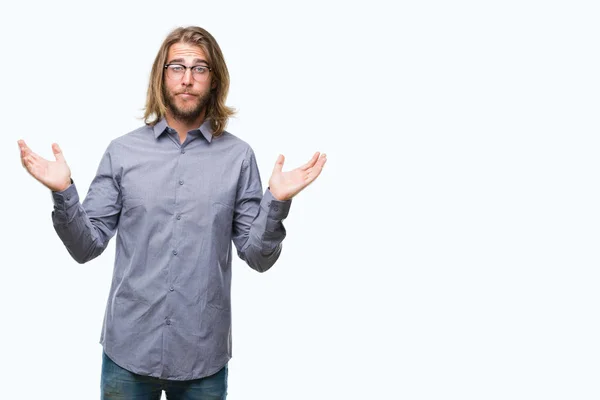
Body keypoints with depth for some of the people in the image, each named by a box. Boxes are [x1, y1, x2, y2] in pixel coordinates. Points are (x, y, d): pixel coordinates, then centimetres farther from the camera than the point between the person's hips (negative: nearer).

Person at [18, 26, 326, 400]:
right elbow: (88, 246, 0)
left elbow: (258, 256, -2)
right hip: (128, 351, 1)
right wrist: (63, 192, -15)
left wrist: (276, 202, -18)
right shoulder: (123, 151, 0)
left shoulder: (238, 156, -3)